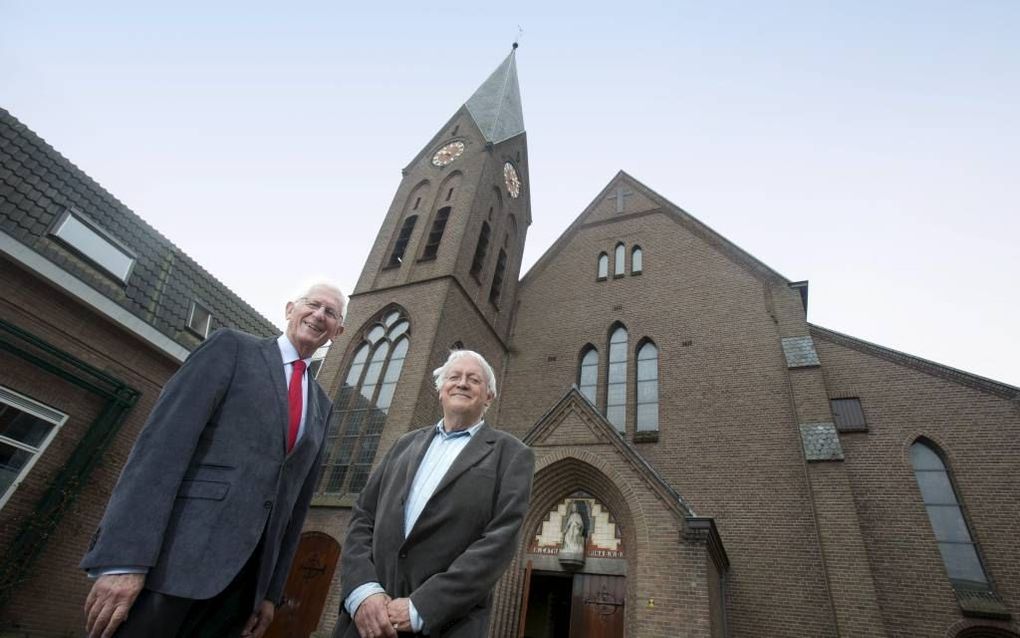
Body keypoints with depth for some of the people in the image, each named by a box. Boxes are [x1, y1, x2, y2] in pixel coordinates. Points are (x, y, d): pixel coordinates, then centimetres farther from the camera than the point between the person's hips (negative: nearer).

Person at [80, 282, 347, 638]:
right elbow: (165, 438, -11)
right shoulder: (232, 347, 0)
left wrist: (272, 589, 11)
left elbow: (297, 497, 14)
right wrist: (124, 557, -19)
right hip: (176, 555, -4)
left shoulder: (321, 405, 15)